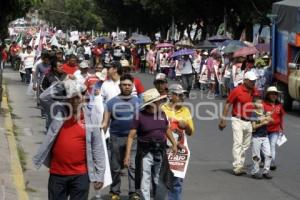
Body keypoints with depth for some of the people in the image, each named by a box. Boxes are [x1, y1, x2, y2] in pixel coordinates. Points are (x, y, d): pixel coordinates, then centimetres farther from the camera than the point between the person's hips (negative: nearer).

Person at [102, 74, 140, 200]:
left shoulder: (137, 102, 7)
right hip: (116, 138, 0)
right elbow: (105, 122, 2)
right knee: (115, 167, 9)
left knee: (133, 166, -6)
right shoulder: (112, 102, 3)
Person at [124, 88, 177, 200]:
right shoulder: (140, 116, -10)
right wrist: (128, 155, -15)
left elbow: (167, 129, 24)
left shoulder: (162, 114, 6)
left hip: (160, 152, 4)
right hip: (145, 153, -4)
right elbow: (131, 136, -9)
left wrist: (174, 144, 25)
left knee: (161, 182, 9)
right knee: (145, 182, 0)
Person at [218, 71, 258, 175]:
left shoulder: (254, 91, 5)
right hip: (238, 121, -6)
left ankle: (241, 166, 19)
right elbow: (227, 105, -7)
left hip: (249, 122, 6)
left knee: (245, 145, 10)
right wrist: (223, 120, -10)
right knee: (238, 143, -12)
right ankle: (237, 167, -15)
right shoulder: (237, 90, -11)